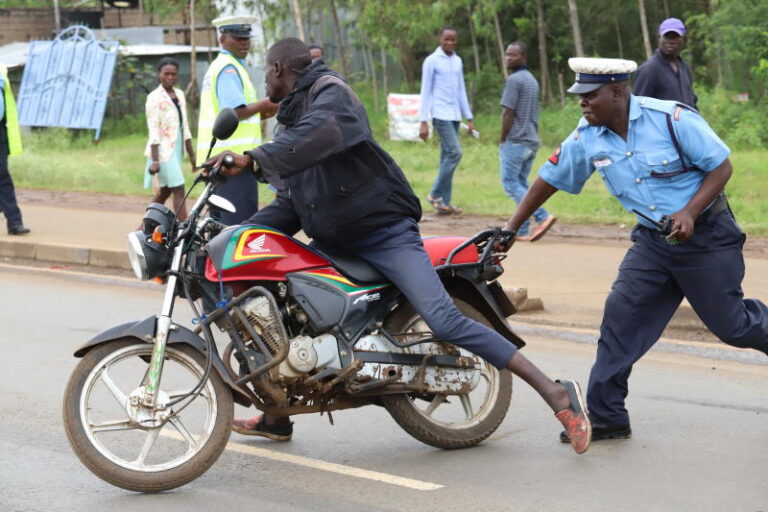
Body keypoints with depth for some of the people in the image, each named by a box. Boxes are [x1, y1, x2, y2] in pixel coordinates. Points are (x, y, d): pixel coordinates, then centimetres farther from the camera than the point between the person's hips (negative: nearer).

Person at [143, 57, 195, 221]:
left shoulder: (180, 95, 13)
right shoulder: (155, 97, -8)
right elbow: (153, 130, -13)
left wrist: (191, 154, 15)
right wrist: (155, 160, -18)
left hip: (176, 150, 7)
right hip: (163, 150, -7)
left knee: (164, 192, 11)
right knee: (178, 190, -11)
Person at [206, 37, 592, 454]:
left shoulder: (329, 91, -9)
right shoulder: (292, 121, 20)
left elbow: (320, 135, -34)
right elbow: (289, 205, 19)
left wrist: (252, 160, -42)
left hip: (385, 232, -10)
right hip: (332, 245, 10)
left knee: (443, 319, -22)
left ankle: (555, 393, -23)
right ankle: (277, 417, 26)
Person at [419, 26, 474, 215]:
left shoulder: (458, 61, 15)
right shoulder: (431, 61, -4)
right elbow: (425, 92, -6)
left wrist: (469, 118, 15)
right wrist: (423, 121, -11)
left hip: (455, 116, 7)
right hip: (441, 114, -7)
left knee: (447, 156, 6)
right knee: (454, 152, -16)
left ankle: (444, 202, 8)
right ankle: (435, 194, -6)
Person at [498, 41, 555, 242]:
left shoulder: (514, 79, -13)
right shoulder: (532, 80, 16)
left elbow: (508, 113, -15)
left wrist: (502, 140, -9)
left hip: (516, 141, -9)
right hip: (532, 141, 9)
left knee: (510, 183, -6)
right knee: (521, 183, 12)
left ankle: (542, 216, -20)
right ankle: (522, 230, 9)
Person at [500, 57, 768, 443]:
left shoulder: (672, 118, -20)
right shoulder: (587, 138, -5)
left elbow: (721, 166, -14)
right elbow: (550, 178, 7)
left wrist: (689, 212, -25)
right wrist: (510, 229, 6)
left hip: (705, 234, -5)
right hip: (653, 239, 5)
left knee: (731, 324, 0)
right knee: (621, 316, -6)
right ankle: (606, 418, 0)